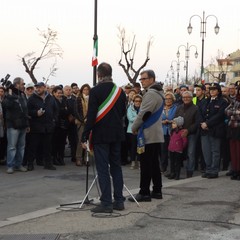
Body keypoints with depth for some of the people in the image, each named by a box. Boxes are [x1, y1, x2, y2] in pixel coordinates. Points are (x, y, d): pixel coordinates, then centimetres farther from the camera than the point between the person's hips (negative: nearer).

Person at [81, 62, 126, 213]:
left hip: (101, 135, -5)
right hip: (117, 134, 5)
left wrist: (85, 136, -11)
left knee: (103, 169, -1)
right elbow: (123, 112, 12)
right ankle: (119, 201, 16)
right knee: (116, 167, 13)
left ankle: (106, 203, -1)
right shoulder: (120, 91, 4)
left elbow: (91, 115, -15)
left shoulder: (95, 91, -12)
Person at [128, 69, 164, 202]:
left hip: (148, 135, -10)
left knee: (145, 164, -6)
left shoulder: (151, 94, -15)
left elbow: (143, 114, -18)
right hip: (156, 135, 10)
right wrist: (137, 126, 17)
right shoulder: (158, 93, 18)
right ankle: (157, 190, 18)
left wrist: (134, 127, -4)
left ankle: (144, 193, -4)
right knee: (154, 163, 13)